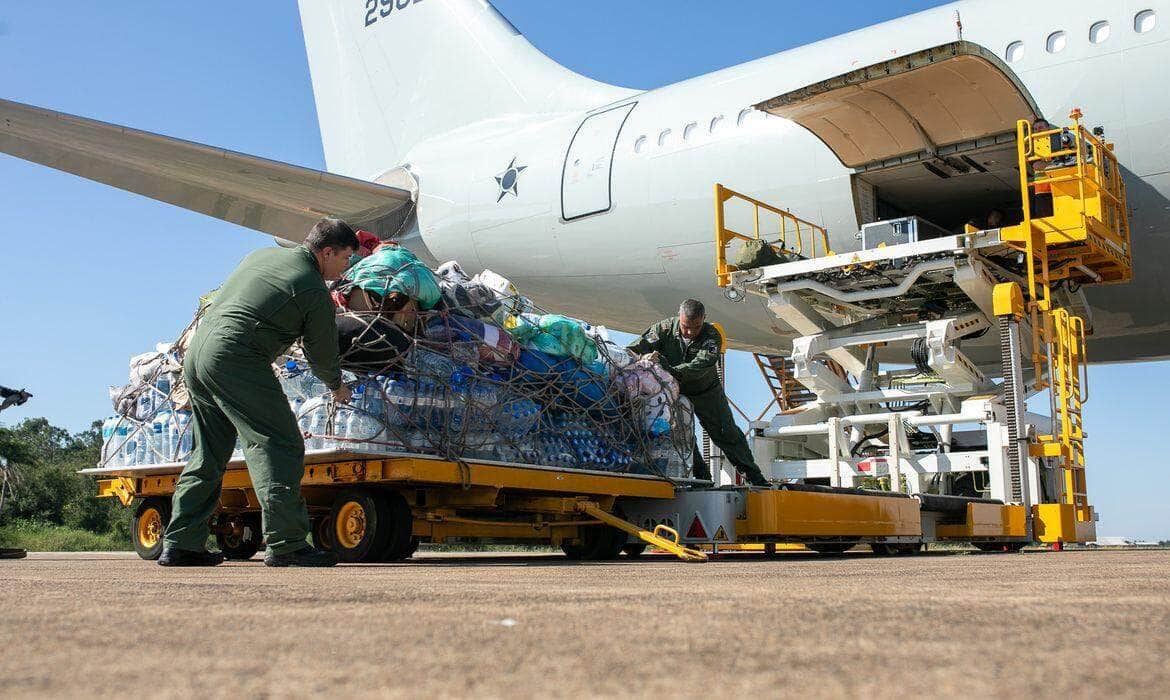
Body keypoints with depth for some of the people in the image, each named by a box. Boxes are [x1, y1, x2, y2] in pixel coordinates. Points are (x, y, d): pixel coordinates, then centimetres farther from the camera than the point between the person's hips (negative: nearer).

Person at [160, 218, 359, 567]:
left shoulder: (262, 255, 19)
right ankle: (286, 544, -12)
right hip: (234, 359, -9)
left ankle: (180, 543, 18)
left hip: (196, 352, 9)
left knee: (209, 454, 16)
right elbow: (323, 354, 6)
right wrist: (337, 386, 26)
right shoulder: (316, 293, -4)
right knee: (277, 445, -7)